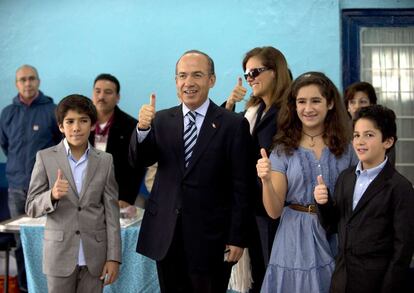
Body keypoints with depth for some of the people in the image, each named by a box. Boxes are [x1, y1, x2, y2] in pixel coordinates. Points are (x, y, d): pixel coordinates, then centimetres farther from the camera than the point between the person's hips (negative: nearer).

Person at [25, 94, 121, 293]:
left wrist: (114, 257, -1)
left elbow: (111, 211, 3)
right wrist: (52, 195, -21)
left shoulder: (105, 161, 4)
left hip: (94, 254, 1)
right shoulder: (45, 158, 0)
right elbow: (31, 208, -1)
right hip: (60, 253, -1)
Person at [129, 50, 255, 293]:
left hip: (210, 238, -3)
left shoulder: (234, 125, -5)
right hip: (166, 236, 3)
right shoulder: (161, 120, 6)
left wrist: (237, 238, -8)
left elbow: (241, 187, -5)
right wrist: (142, 128, -22)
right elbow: (139, 161, -4)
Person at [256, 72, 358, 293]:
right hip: (296, 240, -1)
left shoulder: (345, 149, 3)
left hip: (338, 239, 1)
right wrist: (266, 181, -22)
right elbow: (274, 211, -5)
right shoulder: (283, 150, 0)